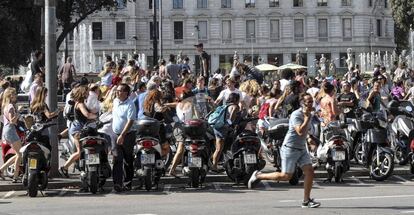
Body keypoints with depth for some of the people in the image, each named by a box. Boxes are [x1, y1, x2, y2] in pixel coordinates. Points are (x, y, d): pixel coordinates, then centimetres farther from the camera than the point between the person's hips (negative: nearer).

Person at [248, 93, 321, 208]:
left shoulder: (309, 115, 10)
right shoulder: (296, 115, -18)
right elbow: (300, 131, -32)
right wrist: (307, 118, -27)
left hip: (301, 149, 8)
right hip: (290, 148, -8)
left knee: (310, 172, -6)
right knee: (286, 176, -6)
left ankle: (306, 201, 1)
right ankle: (258, 176, 11)